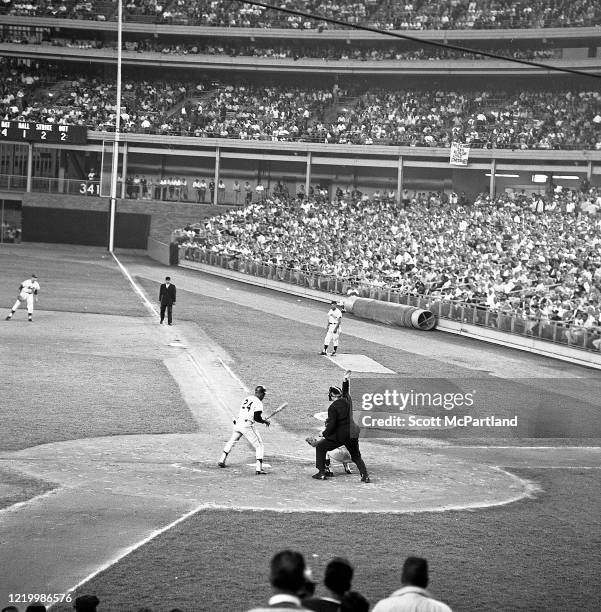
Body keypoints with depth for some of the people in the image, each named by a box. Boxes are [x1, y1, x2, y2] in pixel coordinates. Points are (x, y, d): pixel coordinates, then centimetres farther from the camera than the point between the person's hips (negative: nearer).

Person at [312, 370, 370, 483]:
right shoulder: (347, 400, 2)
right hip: (353, 434, 6)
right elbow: (346, 391, 25)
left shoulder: (333, 407, -14)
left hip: (340, 435, -6)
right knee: (356, 456, 20)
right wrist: (345, 380, 34)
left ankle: (322, 472, 7)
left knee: (320, 447, 11)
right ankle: (364, 475, 1)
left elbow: (332, 424, -15)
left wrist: (324, 434, -1)